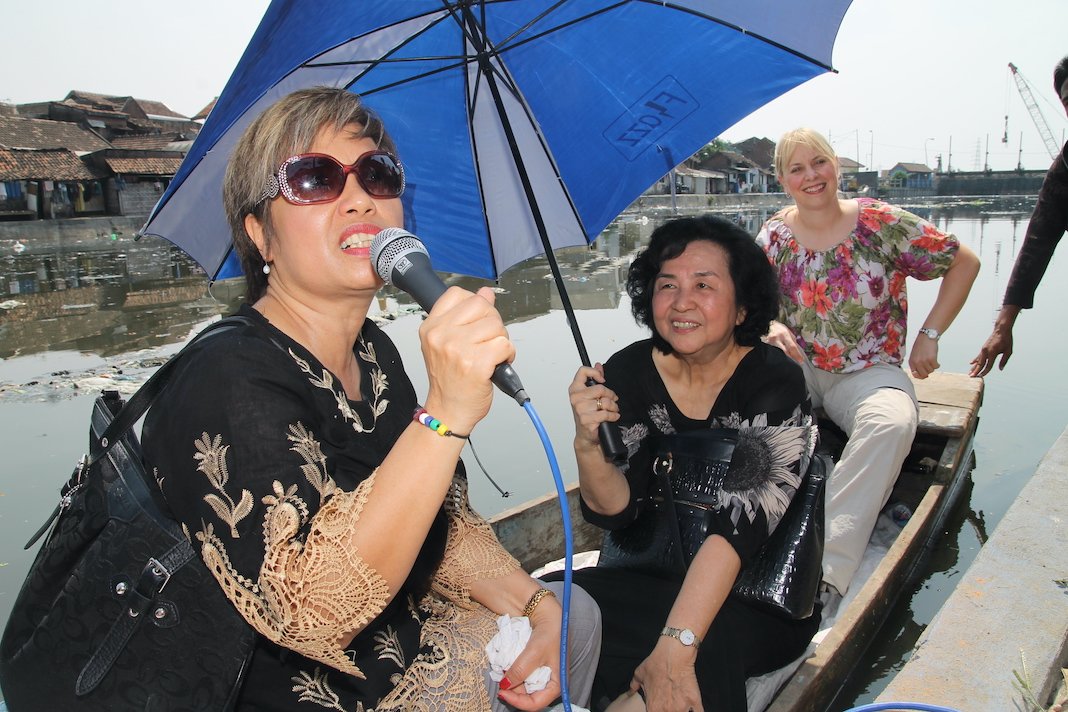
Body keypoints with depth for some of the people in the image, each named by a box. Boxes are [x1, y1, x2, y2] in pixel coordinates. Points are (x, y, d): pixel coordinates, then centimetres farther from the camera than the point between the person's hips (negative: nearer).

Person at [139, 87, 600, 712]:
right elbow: (311, 607, -35)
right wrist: (446, 416, -42)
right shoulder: (228, 384, -25)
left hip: (402, 635, 8)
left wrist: (536, 607, -8)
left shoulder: (373, 351, -1)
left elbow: (449, 519, 5)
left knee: (576, 616, 15)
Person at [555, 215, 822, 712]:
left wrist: (676, 644, -33)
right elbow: (613, 512, -10)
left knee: (707, 642, -33)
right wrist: (588, 444, -31)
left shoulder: (775, 382, -14)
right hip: (640, 579, 3)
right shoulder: (626, 373, -7)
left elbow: (741, 521, -24)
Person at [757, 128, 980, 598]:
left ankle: (828, 570, -36)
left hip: (867, 373, -2)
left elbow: (964, 262, 3)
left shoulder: (880, 223, -5)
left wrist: (930, 336, -2)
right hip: (796, 366, 2)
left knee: (893, 422, -36)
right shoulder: (774, 235, 2)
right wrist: (771, 328, -16)